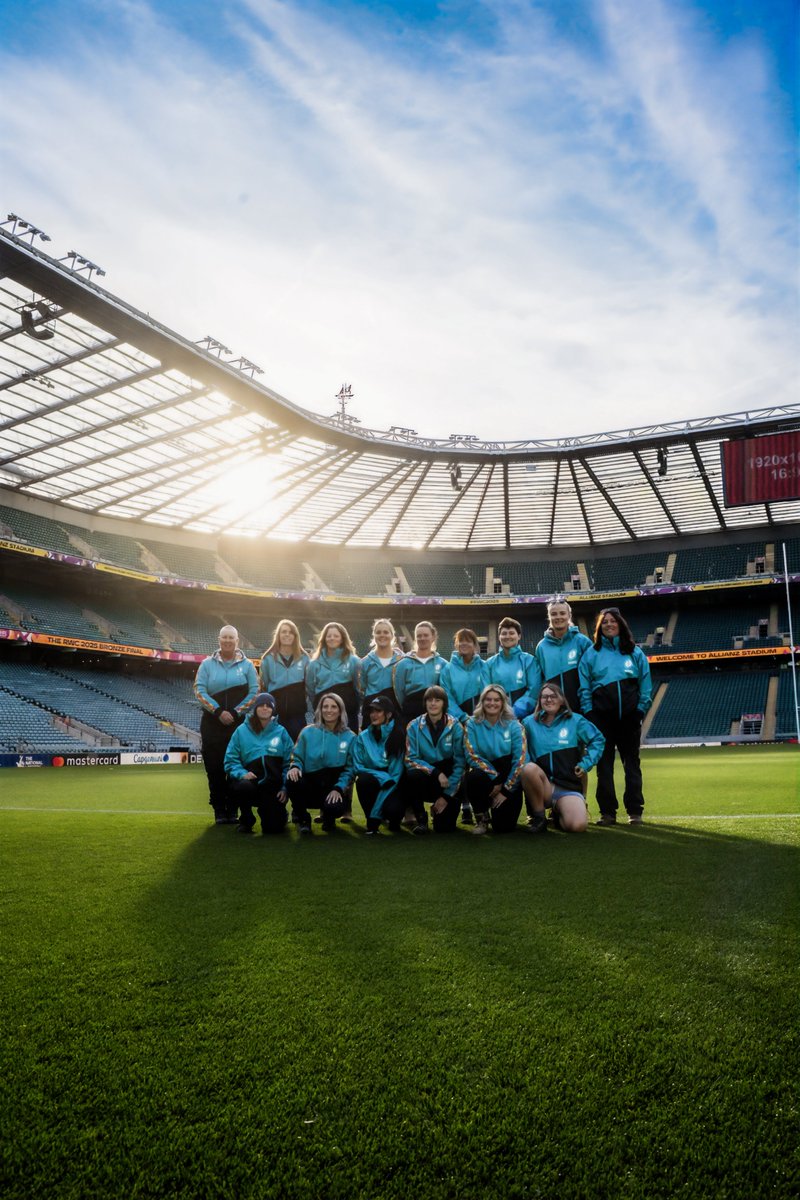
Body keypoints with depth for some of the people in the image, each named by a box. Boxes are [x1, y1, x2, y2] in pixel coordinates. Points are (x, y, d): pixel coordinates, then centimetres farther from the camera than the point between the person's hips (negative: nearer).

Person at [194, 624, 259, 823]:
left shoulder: (247, 665, 5)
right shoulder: (207, 664, 6)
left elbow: (254, 692, 0)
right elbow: (200, 690, -2)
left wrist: (235, 712, -10)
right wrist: (219, 711, -13)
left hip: (239, 723, 0)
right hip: (212, 723, 0)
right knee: (214, 768, 0)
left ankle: (233, 810, 9)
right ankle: (219, 811, 8)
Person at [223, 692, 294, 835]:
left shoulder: (281, 732, 6)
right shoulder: (242, 731, 5)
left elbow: (288, 762, 5)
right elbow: (231, 760, 3)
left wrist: (285, 787, -4)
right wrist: (242, 773, -16)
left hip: (274, 786, 1)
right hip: (251, 779, 0)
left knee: (273, 827, -11)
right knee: (244, 786, -37)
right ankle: (246, 820, -3)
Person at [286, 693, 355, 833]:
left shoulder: (350, 737, 3)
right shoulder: (308, 732, 6)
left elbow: (349, 768, 0)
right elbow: (297, 758, 6)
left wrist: (338, 788, -15)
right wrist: (295, 767, -19)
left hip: (334, 789, -1)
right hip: (309, 785, 1)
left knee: (336, 807, -35)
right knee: (292, 781, -33)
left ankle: (328, 817, 7)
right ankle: (301, 817, -3)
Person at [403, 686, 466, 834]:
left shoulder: (455, 727, -9)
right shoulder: (414, 726, -7)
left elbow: (459, 763, -10)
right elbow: (410, 760, -10)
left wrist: (447, 795, -14)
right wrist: (435, 772, -24)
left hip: (447, 781, 0)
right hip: (425, 778, 1)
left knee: (444, 827, -14)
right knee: (413, 775, -34)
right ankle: (420, 817, -8)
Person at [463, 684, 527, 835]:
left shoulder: (514, 726, -6)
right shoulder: (472, 723, -5)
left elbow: (520, 761, -11)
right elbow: (472, 756, -12)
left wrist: (506, 790, -15)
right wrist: (494, 779, -19)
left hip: (508, 781, 0)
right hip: (483, 774, 0)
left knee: (503, 827, -16)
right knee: (474, 777, -36)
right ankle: (482, 817, -6)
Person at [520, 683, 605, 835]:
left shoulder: (575, 720, 8)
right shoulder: (529, 723, 8)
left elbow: (598, 739, 12)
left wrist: (585, 764, 3)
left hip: (569, 788, 0)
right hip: (542, 787, 0)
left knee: (578, 825, -28)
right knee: (529, 768, -35)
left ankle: (558, 814, 13)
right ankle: (539, 818, -12)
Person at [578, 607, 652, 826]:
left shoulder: (635, 652, 9)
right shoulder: (591, 653, 7)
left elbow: (645, 683, 7)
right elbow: (584, 687, 3)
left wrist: (641, 709, -2)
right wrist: (589, 713, -5)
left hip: (629, 715, 0)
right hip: (602, 714, 0)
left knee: (632, 762, 4)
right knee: (604, 764, 1)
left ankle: (635, 811, 9)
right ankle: (607, 812, 6)